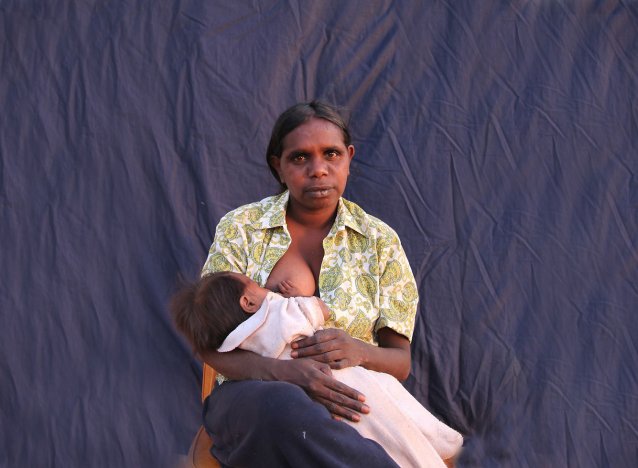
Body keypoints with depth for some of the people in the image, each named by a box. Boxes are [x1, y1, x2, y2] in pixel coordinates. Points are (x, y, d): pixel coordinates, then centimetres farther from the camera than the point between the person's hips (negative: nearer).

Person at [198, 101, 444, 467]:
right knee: (284, 404, -40)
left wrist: (359, 352, -19)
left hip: (347, 402, 0)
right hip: (249, 397, 0)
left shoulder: (379, 241, 8)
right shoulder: (240, 228, 5)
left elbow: (401, 361, 8)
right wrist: (284, 372, -23)